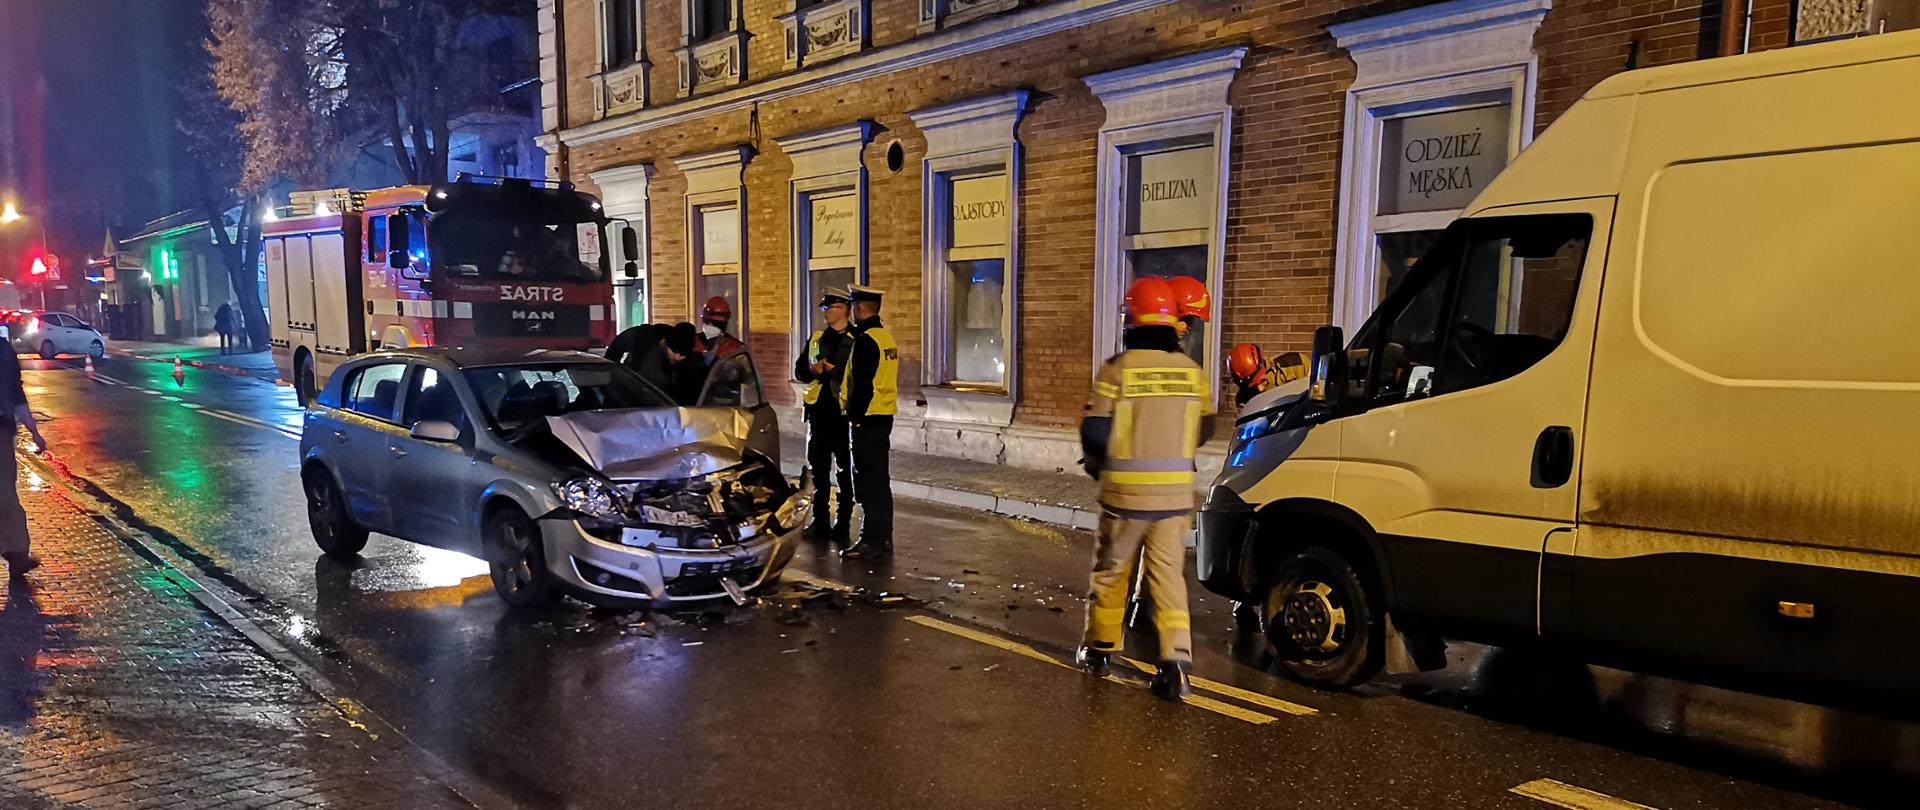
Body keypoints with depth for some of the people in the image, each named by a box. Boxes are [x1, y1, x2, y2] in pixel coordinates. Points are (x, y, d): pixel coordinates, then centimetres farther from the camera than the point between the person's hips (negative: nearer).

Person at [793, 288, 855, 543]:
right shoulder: (816, 339, 15)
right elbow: (799, 370, 14)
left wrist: (833, 370, -19)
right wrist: (813, 370, -6)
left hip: (844, 413, -6)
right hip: (819, 412, 6)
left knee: (845, 471, 1)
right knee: (818, 470, 12)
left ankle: (843, 526, 9)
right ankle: (820, 523, 21)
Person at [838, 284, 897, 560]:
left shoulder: (865, 341, -16)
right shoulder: (886, 336, 12)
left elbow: (861, 385, -18)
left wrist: (854, 416, -14)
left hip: (867, 420, -9)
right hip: (884, 417, 9)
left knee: (868, 482, -4)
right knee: (879, 480, 14)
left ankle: (872, 541, -1)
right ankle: (883, 538, 21)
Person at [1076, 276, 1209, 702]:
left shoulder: (1118, 369, -11)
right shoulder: (1192, 371, 0)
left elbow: (1095, 434, -9)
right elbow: (1200, 433, 10)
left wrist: (1097, 464, 12)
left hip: (1125, 491, -2)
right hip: (1176, 493, 2)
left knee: (1111, 571, 15)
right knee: (1169, 575, 7)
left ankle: (1100, 649, 28)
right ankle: (1176, 663, -1)